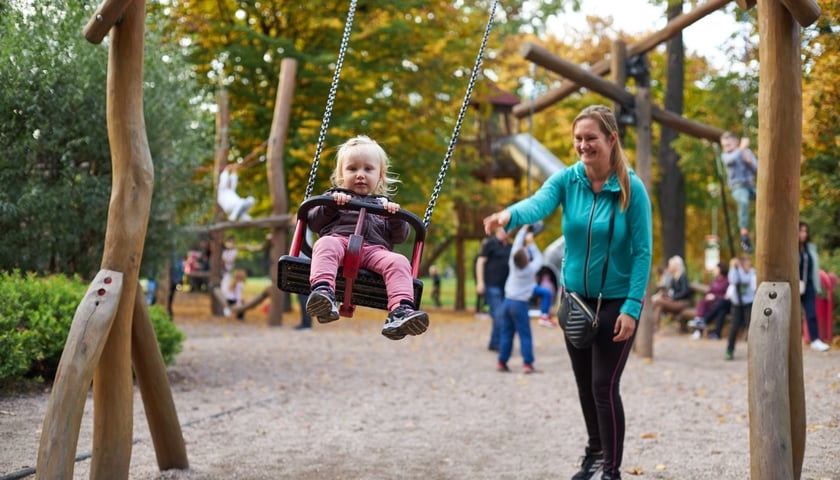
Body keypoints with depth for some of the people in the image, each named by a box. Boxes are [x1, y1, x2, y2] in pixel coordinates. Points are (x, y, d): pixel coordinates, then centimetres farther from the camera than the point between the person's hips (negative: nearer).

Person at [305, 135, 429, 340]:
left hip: (374, 249, 1)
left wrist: (396, 217, 1)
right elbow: (313, 223, 17)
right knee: (325, 244, -37)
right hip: (338, 240, -1)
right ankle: (323, 291, -59)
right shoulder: (334, 196, 31)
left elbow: (400, 237, 21)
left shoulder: (384, 205, 33)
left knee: (398, 262, -30)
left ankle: (400, 311, -50)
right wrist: (331, 205, 1)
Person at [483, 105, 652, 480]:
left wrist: (632, 308, -20)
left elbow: (642, 251, -13)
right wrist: (509, 215, -51)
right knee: (584, 384, 17)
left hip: (615, 301, -4)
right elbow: (539, 203, -28)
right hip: (576, 297, 4)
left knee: (605, 387, -6)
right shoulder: (567, 180, -7)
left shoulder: (631, 189, -14)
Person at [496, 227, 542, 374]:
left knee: (506, 333, 8)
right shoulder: (531, 269, -8)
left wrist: (524, 229, 20)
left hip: (507, 300, 4)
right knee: (525, 335, 0)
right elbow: (538, 258, 11)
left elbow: (516, 245, 11)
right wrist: (531, 243, 21)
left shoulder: (513, 265, -1)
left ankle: (502, 362, 9)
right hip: (520, 304, -4)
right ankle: (527, 364, -2)